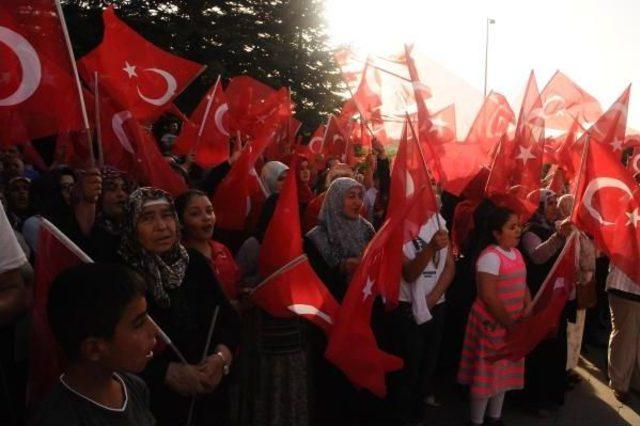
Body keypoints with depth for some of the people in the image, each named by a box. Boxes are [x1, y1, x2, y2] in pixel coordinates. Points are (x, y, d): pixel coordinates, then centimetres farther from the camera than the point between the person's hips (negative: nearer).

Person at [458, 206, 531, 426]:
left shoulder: (516, 253, 8)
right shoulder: (490, 256, -20)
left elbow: (523, 286, 12)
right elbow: (489, 297, -23)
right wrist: (510, 324, -17)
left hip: (513, 324, 9)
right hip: (491, 324, -8)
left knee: (504, 372, 18)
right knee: (486, 373, 3)